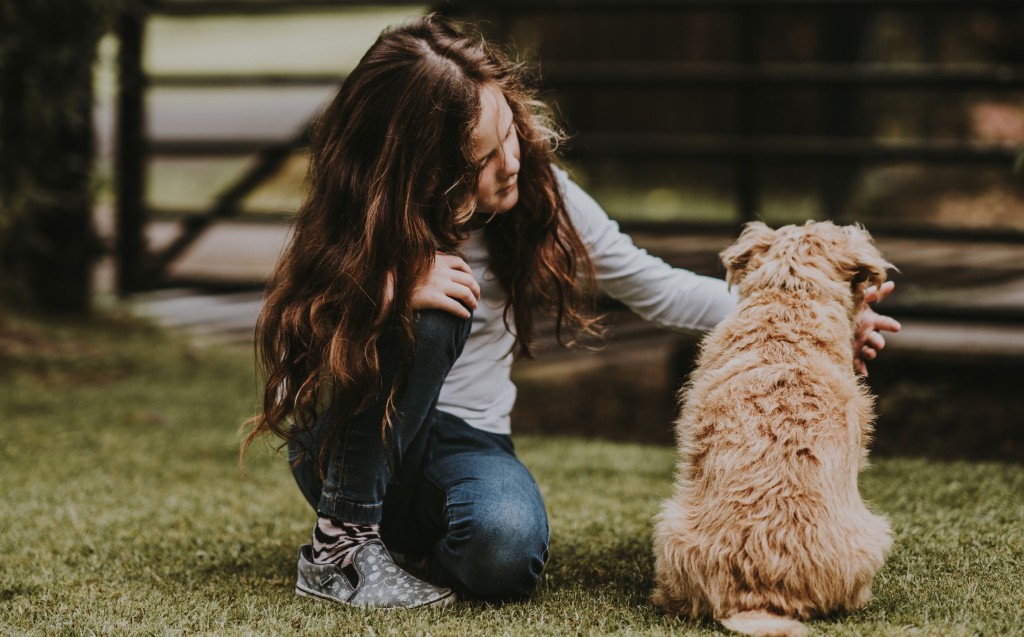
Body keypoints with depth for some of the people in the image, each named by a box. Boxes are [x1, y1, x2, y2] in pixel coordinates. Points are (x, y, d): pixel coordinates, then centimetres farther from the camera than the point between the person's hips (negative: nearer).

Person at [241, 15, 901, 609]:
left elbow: (653, 286, 0)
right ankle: (343, 541, -20)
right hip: (347, 439, -1)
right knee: (428, 310, -32)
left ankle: (406, 542, 1)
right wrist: (389, 294, -35)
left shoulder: (539, 192, -9)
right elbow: (294, 354, -17)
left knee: (506, 547, -35)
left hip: (467, 439, 1)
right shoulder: (365, 223, -16)